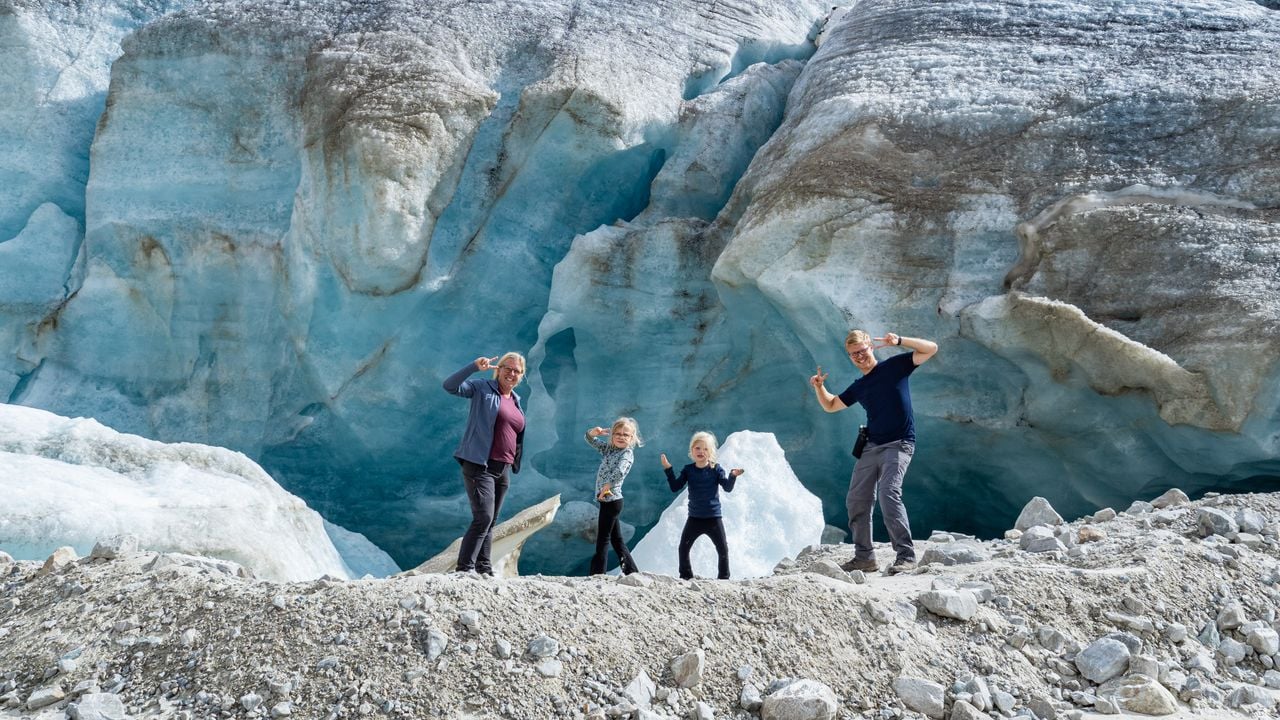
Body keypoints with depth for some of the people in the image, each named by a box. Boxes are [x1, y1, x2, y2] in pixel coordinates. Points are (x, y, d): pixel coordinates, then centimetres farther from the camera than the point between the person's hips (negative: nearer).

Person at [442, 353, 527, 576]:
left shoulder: (516, 401, 17)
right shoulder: (482, 388, -2)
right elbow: (450, 386, -17)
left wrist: (514, 463, 17)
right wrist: (475, 366, -28)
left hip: (503, 469, 7)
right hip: (480, 466, -7)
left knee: (490, 522, 11)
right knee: (483, 518, -17)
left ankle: (484, 570, 16)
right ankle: (464, 569, -12)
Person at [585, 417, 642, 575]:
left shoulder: (627, 454, -12)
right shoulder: (609, 448, 11)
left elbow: (620, 472, -31)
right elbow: (591, 440, 15)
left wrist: (606, 486, -26)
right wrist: (594, 432, -7)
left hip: (611, 499, -8)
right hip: (607, 500, 8)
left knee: (602, 538, -5)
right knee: (616, 539, 14)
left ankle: (597, 574, -2)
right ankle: (631, 572, 20)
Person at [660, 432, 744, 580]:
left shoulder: (716, 469, -6)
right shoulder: (688, 470, -1)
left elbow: (727, 488, -12)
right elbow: (675, 487, -4)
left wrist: (733, 476, -31)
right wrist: (668, 470, -14)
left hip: (713, 518, -1)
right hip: (694, 518, 2)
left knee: (723, 550, 4)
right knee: (683, 548, 1)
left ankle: (724, 578, 18)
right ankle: (685, 576, 15)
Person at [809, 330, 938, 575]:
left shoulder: (895, 366, 2)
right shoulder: (858, 388, 17)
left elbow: (930, 348, -4)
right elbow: (830, 405, 28)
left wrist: (898, 341, -16)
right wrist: (819, 387, 9)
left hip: (899, 444, -7)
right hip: (870, 447, 7)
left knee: (888, 493, -25)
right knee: (856, 501, 5)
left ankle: (906, 556, -21)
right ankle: (864, 556, 16)